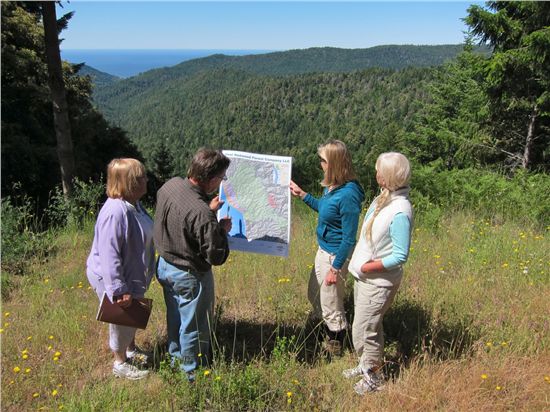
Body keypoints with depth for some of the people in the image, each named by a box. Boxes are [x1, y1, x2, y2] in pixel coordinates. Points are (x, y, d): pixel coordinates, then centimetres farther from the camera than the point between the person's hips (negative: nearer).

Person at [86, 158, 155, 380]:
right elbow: (109, 255, -32)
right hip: (114, 280, -9)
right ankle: (120, 364, 33)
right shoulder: (115, 212, -33)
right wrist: (118, 290, -28)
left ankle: (131, 350, 49)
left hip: (132, 276, 9)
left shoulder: (133, 204, -1)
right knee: (121, 321, 11)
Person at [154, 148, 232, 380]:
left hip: (164, 265, 8)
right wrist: (222, 230, -10)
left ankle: (175, 358, 51)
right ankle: (191, 372, 36)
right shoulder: (202, 215, -35)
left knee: (175, 317, 28)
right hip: (189, 276, -8)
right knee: (194, 326, 15)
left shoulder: (170, 185, -12)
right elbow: (216, 257, -25)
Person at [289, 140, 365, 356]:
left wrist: (336, 268, -18)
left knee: (331, 306, 10)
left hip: (335, 255, -9)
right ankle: (329, 337, 47)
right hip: (323, 249, 9)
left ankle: (335, 350, 34)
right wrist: (302, 195, 15)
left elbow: (349, 237, -23)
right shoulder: (332, 186, -2)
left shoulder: (348, 195, -28)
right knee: (315, 296, 25)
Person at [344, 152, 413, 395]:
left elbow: (400, 256, -23)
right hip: (364, 276, 8)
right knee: (368, 326, 23)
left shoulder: (400, 212, -26)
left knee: (365, 331, 6)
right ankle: (366, 364, 43)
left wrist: (367, 267, -17)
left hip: (378, 282, -8)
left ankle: (374, 378, 27)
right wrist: (359, 263, 6)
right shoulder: (383, 198, 1)